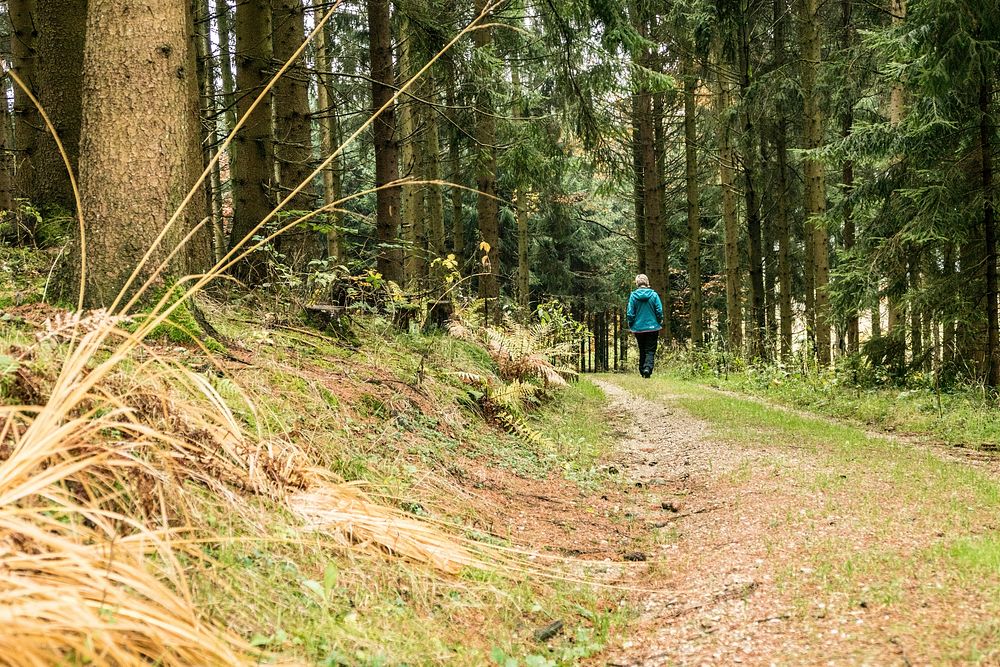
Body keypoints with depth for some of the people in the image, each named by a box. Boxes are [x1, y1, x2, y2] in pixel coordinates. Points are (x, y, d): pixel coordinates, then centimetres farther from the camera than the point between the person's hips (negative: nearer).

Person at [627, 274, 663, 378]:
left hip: (638, 328, 1)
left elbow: (630, 313, -3)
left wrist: (631, 327, 9)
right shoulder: (654, 295, -5)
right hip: (652, 327, -1)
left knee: (642, 351, 15)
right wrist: (659, 324, 10)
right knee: (650, 350, 0)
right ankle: (648, 367, -22)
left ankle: (642, 371, 17)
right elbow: (659, 311, -4)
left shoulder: (633, 295, -5)